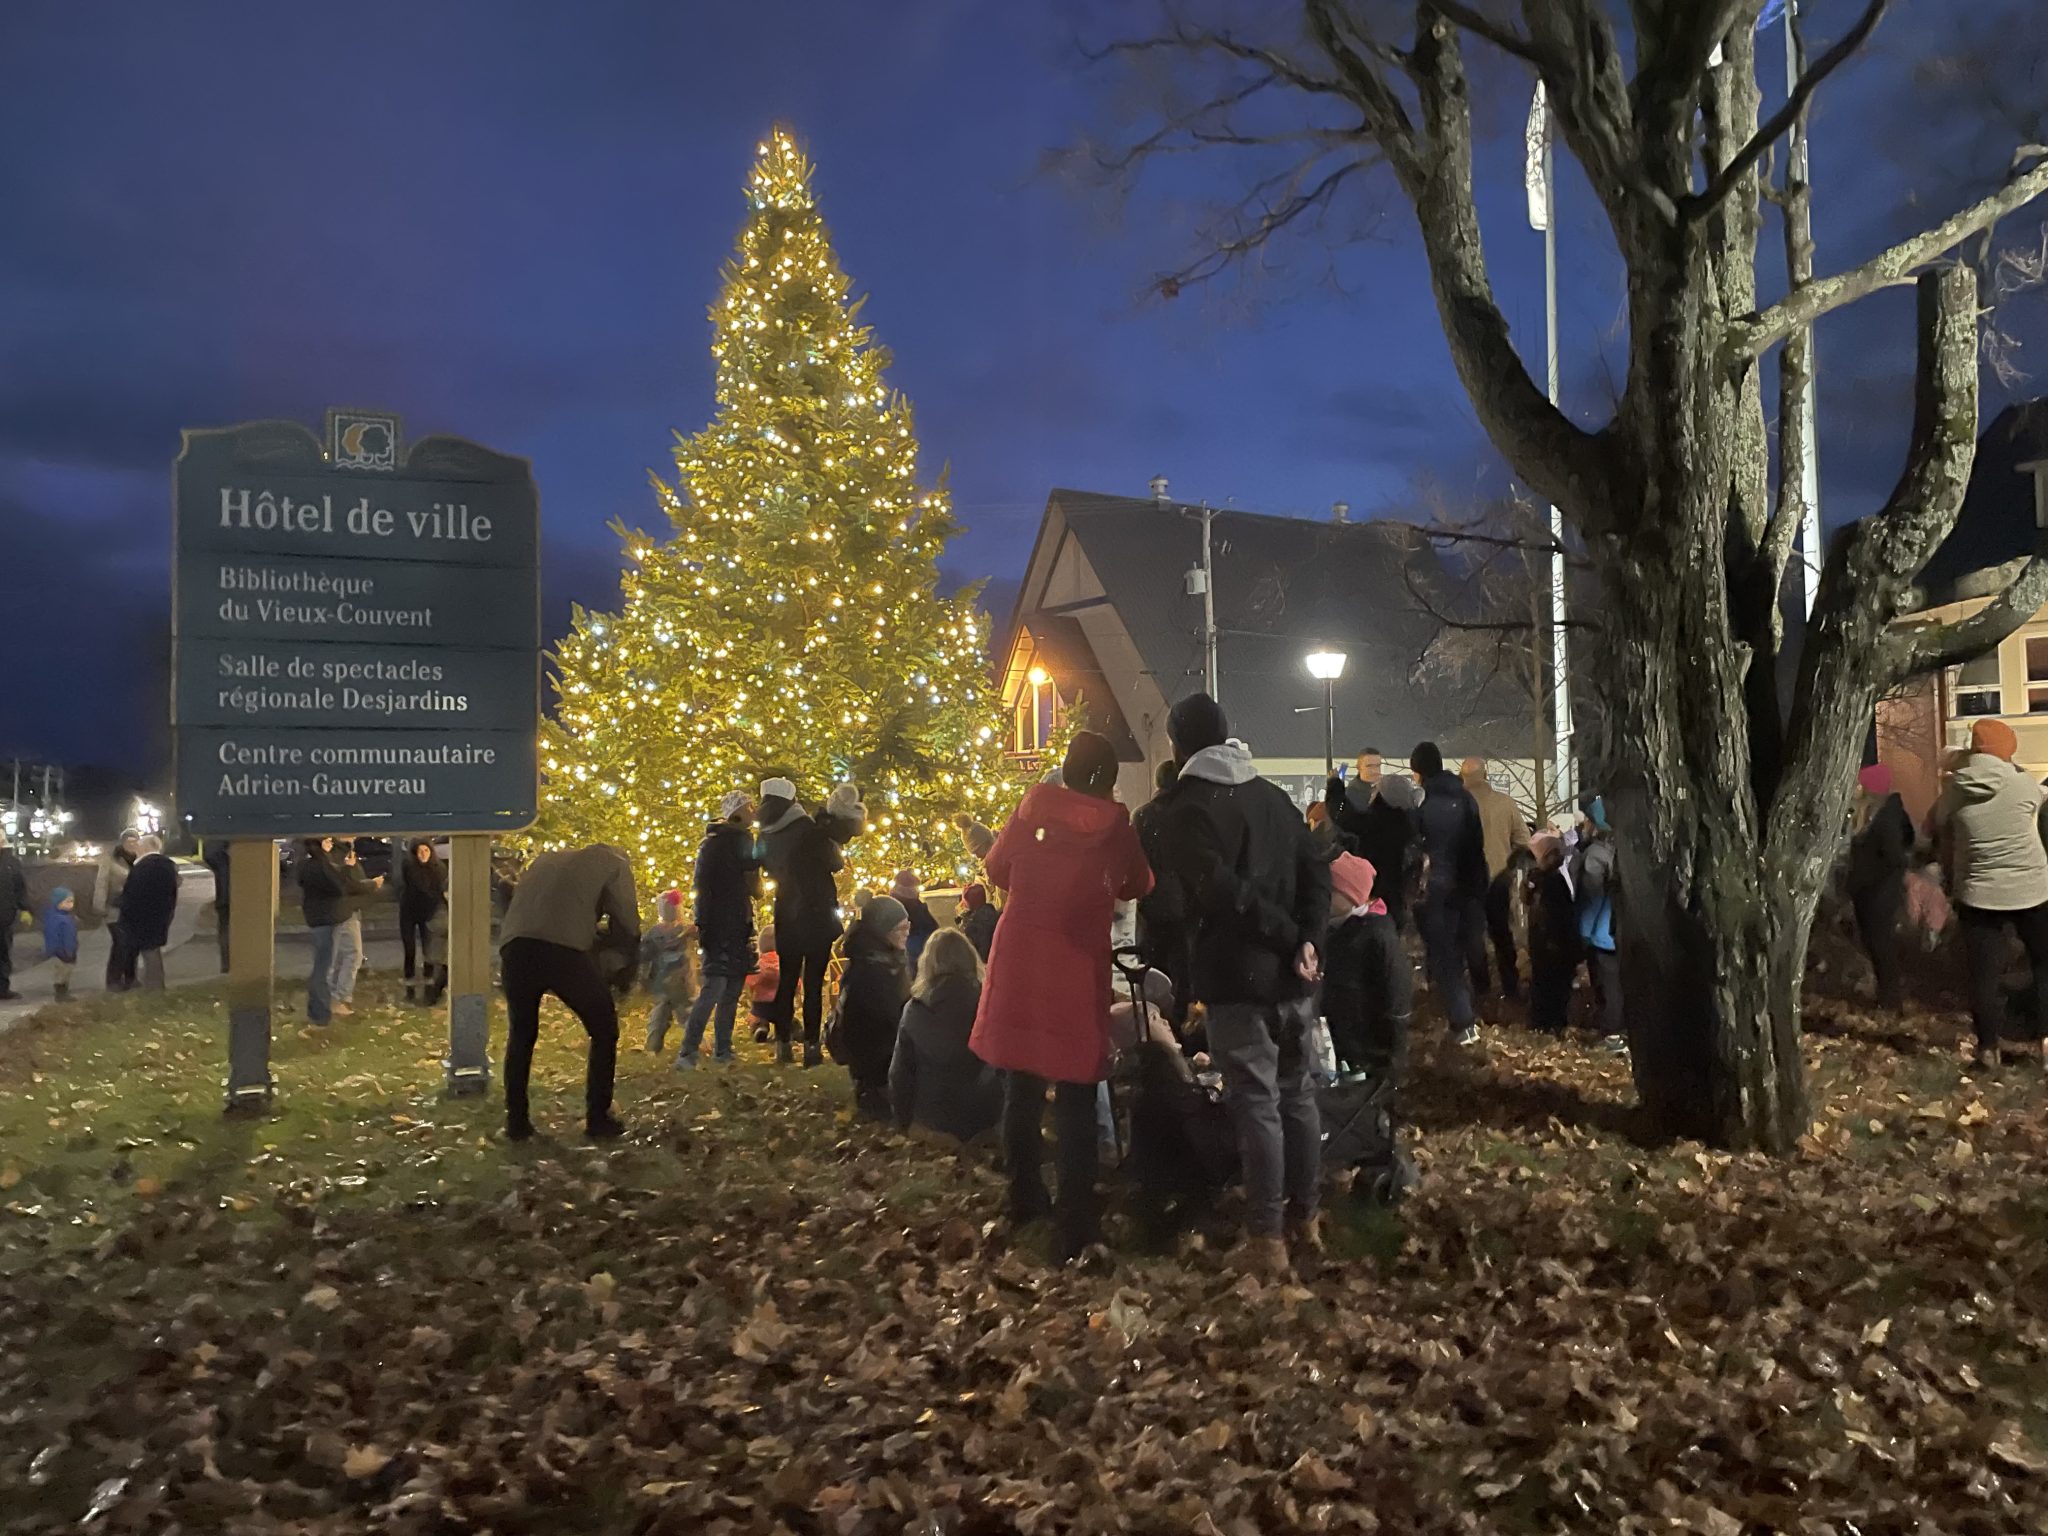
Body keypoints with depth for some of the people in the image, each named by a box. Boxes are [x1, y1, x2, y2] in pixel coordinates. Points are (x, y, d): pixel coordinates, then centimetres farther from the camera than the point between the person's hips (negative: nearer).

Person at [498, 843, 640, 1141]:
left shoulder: (547, 858, 35)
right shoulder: (613, 863, 22)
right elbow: (627, 924, 21)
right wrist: (625, 973, 36)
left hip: (514, 947, 4)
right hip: (564, 950, -4)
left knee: (520, 1036, 24)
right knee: (604, 1032, 16)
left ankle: (516, 1122, 25)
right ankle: (598, 1120, 17)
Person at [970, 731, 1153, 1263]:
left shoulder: (1033, 808, 0)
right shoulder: (1117, 826, -3)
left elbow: (998, 869, 11)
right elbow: (1138, 886, 12)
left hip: (1019, 960, 2)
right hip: (1078, 969, -2)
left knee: (1021, 1085, 17)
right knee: (1075, 1098, 4)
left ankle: (1026, 1199, 31)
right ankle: (1074, 1226, 3)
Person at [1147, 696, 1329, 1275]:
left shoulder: (1187, 807, -10)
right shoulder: (1272, 795, 12)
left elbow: (1222, 891, -22)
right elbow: (1315, 871, 5)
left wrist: (1290, 937, -14)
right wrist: (1307, 940, -5)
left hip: (1237, 978, -7)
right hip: (1291, 975, 7)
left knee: (1256, 1103, -2)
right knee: (1297, 1092, 16)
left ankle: (1266, 1238, 4)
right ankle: (1306, 1218, 26)